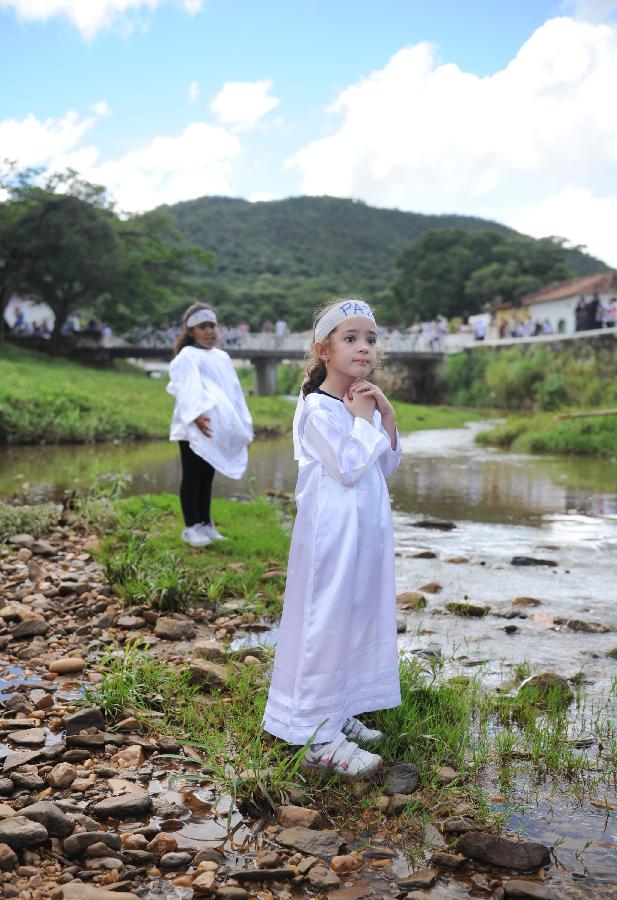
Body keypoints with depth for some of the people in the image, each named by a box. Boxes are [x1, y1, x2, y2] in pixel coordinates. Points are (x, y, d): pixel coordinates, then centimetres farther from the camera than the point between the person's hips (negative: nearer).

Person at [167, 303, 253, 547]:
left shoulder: (222, 357, 17)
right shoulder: (187, 356, -5)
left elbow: (234, 391, 17)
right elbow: (188, 390, -18)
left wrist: (243, 425, 10)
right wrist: (196, 416, -33)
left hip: (219, 430, 6)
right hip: (194, 429, -6)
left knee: (207, 477, 12)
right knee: (192, 477, 0)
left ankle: (205, 524, 18)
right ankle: (191, 527, 4)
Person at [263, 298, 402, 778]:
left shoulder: (365, 403, 11)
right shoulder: (318, 409, -15)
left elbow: (387, 466, 12)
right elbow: (350, 467, -21)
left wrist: (387, 415, 1)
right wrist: (362, 418, -12)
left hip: (367, 529, 9)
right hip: (332, 533, -9)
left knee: (359, 621, 15)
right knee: (326, 625, -4)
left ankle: (340, 714, 29)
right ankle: (320, 737, 4)